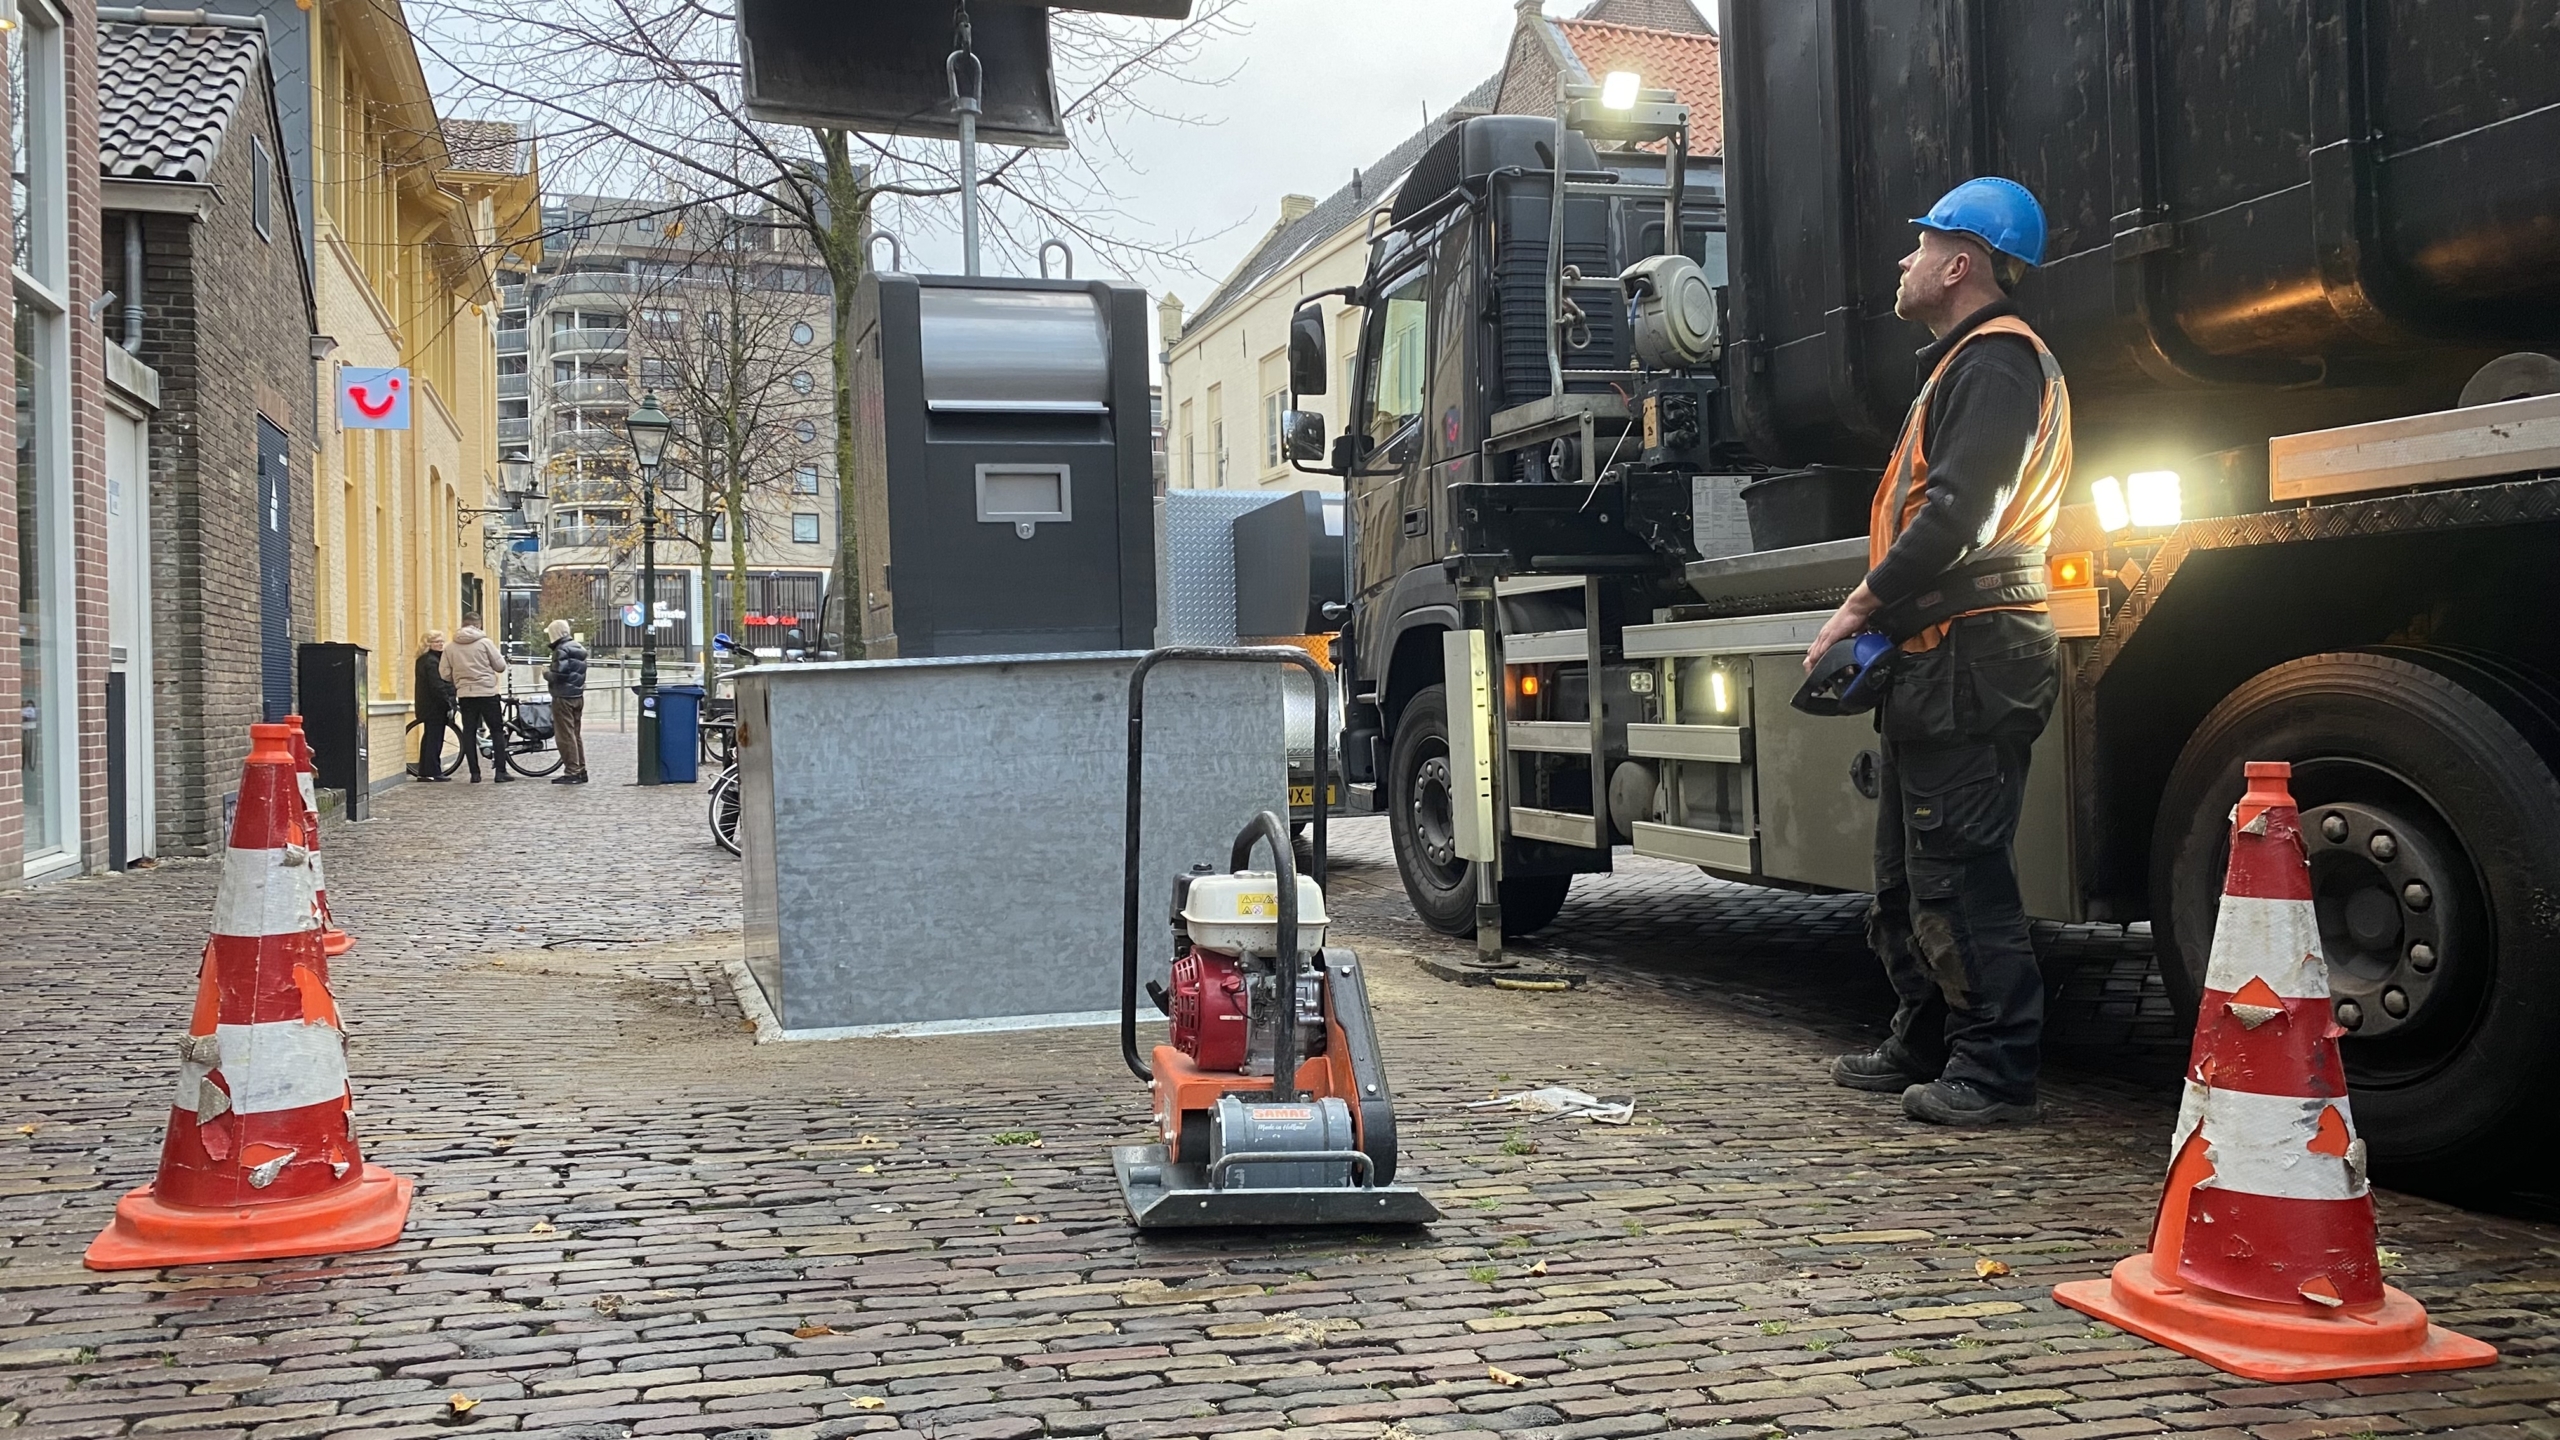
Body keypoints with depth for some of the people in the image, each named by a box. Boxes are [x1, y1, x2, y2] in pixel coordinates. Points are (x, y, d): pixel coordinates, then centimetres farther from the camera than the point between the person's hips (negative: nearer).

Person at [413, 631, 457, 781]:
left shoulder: (423, 660, 16)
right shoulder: (433, 662, -16)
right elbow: (438, 686, -21)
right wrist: (448, 705, -18)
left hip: (426, 706, 10)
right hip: (436, 707, -10)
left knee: (428, 738, 13)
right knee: (435, 739, -6)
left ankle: (424, 772, 16)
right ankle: (434, 772, -4)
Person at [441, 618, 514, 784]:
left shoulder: (450, 648, 3)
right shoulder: (485, 642, -6)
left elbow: (445, 675, 4)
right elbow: (500, 666, -3)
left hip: (465, 694, 3)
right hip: (487, 693, -2)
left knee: (469, 733, 8)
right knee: (497, 731, 6)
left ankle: (475, 773, 6)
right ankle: (500, 772, 2)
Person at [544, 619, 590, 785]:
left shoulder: (562, 650, -15)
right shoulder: (579, 648, 14)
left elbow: (558, 675, -21)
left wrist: (546, 674, -2)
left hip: (563, 697, -9)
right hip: (578, 695, 9)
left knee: (565, 735, -6)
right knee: (576, 734, 14)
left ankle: (572, 772, -7)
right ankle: (581, 770, 15)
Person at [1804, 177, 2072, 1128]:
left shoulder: (1997, 359, -10)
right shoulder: (1968, 361, 25)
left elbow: (1958, 513, -21)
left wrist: (1866, 605, -16)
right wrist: (1881, 616, 15)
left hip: (1968, 658, -11)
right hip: (1942, 658, 11)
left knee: (1958, 873, -9)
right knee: (1908, 871, 16)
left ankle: (1995, 1073, -3)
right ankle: (1924, 1047, 27)